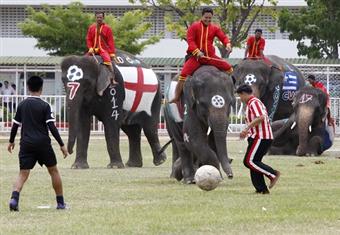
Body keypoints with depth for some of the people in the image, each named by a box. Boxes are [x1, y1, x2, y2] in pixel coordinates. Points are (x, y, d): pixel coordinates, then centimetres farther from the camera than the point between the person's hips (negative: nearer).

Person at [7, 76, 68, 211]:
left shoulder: (22, 105, 5)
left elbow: (15, 125, 10)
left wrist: (11, 141, 26)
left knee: (23, 174, -1)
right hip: (43, 144, -2)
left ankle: (14, 198, -26)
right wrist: (62, 145, -7)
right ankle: (60, 202, 17)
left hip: (26, 144, 2)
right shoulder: (44, 106, -6)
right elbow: (51, 127, -11)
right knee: (53, 171, 13)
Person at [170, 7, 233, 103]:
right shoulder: (194, 27, -1)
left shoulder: (215, 28, 9)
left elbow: (223, 37, 4)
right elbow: (190, 40, -8)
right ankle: (176, 97, -15)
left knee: (229, 68, -2)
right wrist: (197, 52, -23)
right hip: (196, 56, -3)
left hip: (210, 56, 3)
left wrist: (228, 45, -20)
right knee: (183, 74, -21)